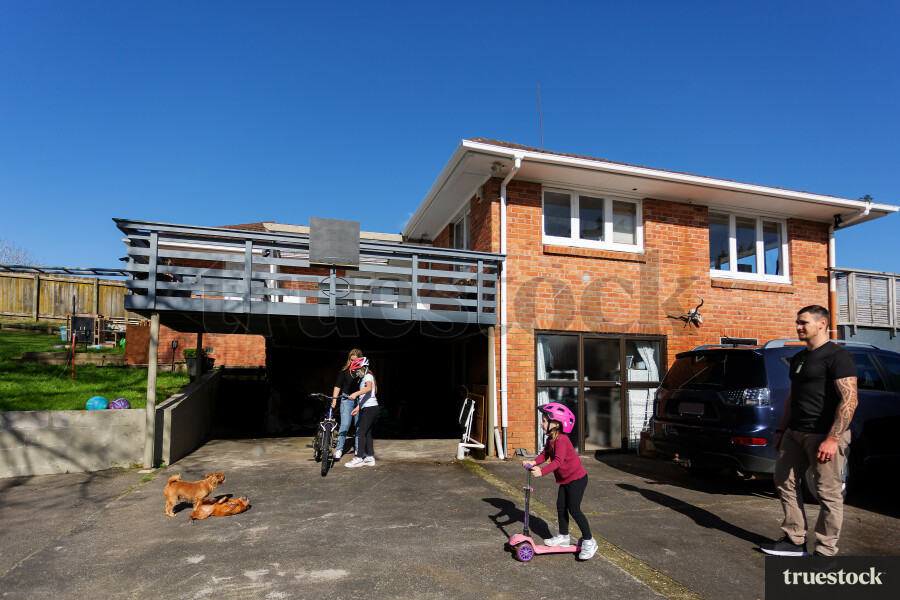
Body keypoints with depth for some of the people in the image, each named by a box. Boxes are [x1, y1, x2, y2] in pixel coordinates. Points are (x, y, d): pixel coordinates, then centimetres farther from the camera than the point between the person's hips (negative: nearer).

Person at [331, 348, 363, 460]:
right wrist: (334, 399, -6)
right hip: (346, 400, -1)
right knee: (345, 425, -8)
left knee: (359, 425, 5)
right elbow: (338, 386, 3)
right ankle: (339, 449, 2)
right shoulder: (345, 371, 2)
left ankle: (358, 448, 19)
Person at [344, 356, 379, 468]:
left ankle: (359, 458, -7)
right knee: (367, 433, 11)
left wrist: (355, 394, -44)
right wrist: (357, 408, 19)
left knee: (361, 432, -9)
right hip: (367, 408, 10)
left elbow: (369, 388, -33)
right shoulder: (363, 378, 20)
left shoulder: (368, 376, -10)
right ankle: (370, 458, 15)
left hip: (370, 408, -10)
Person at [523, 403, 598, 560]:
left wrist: (542, 471, -48)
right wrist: (534, 462, -21)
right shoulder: (551, 440, 5)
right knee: (561, 507, 12)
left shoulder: (561, 440, -27)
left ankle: (588, 541, 6)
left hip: (577, 478, -9)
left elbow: (558, 461, -38)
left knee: (574, 509, -7)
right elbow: (545, 454, -1)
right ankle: (564, 537, 27)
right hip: (565, 480, 9)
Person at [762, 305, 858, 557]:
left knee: (828, 493, 0)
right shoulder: (799, 358, 17)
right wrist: (781, 429, 20)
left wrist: (832, 439, -23)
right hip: (796, 433, 9)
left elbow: (849, 400, -18)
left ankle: (825, 552, 11)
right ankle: (794, 541, 22)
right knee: (785, 481, 11)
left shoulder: (837, 355, -10)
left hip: (825, 435, -9)